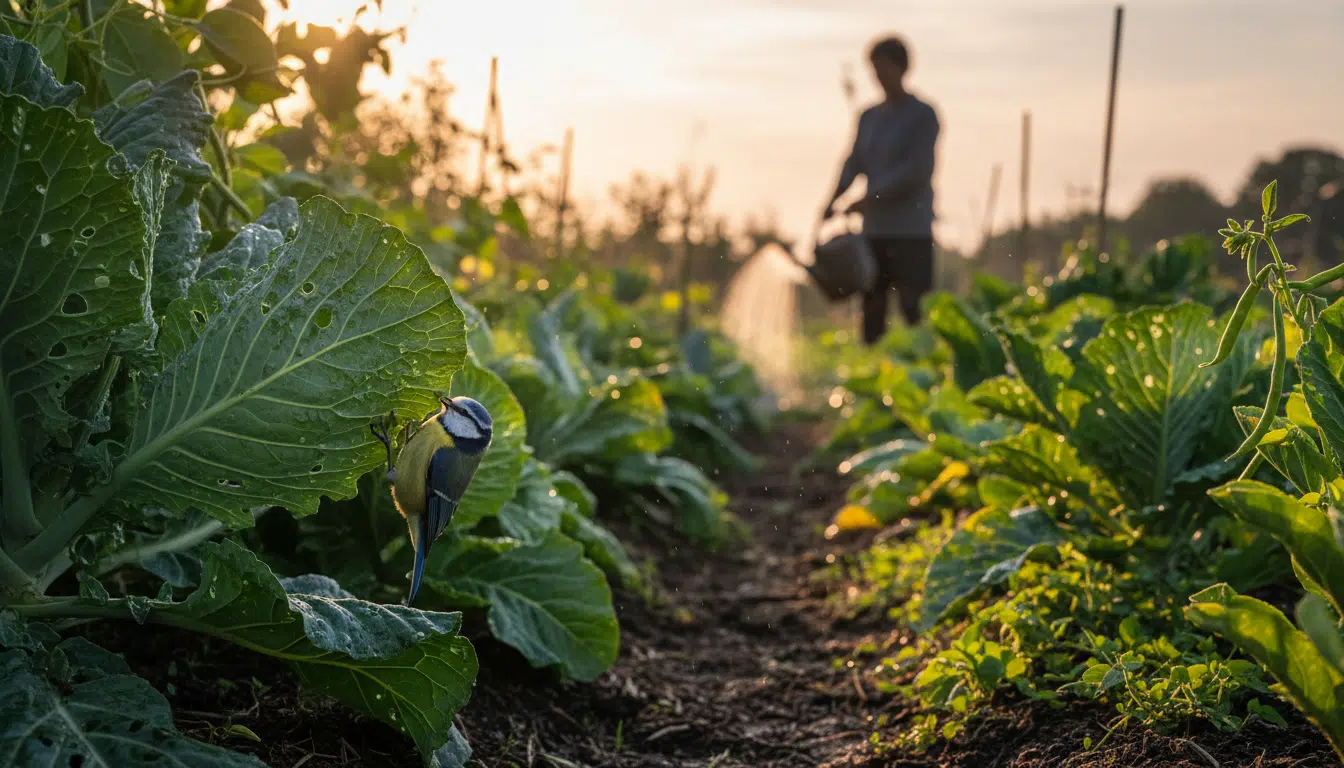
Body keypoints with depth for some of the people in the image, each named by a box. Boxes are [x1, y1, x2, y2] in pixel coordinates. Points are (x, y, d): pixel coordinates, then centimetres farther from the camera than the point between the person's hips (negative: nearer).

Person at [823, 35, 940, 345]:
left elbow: (916, 170, -13)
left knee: (914, 308, -11)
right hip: (874, 229, 6)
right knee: (872, 305, 5)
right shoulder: (869, 117, 16)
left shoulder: (923, 115, -3)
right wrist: (834, 199, -9)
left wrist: (869, 199, -19)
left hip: (912, 230, -6)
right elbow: (855, 163, 9)